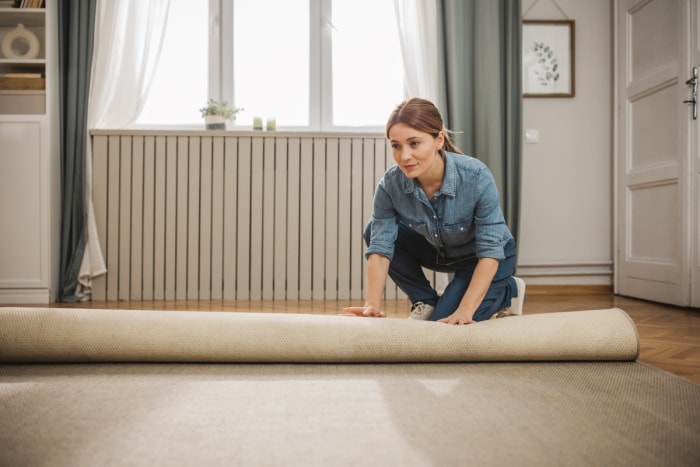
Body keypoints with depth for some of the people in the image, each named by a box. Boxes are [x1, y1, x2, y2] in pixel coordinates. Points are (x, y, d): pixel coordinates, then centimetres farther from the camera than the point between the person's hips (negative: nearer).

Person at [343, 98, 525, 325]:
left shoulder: (476, 176, -35)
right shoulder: (390, 184, -25)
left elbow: (490, 252, -32)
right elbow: (379, 247, -25)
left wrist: (464, 311, -39)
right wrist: (372, 305, -39)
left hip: (487, 259, -4)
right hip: (440, 252, 4)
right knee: (375, 231, -19)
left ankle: (508, 290, 9)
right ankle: (426, 302, 1)